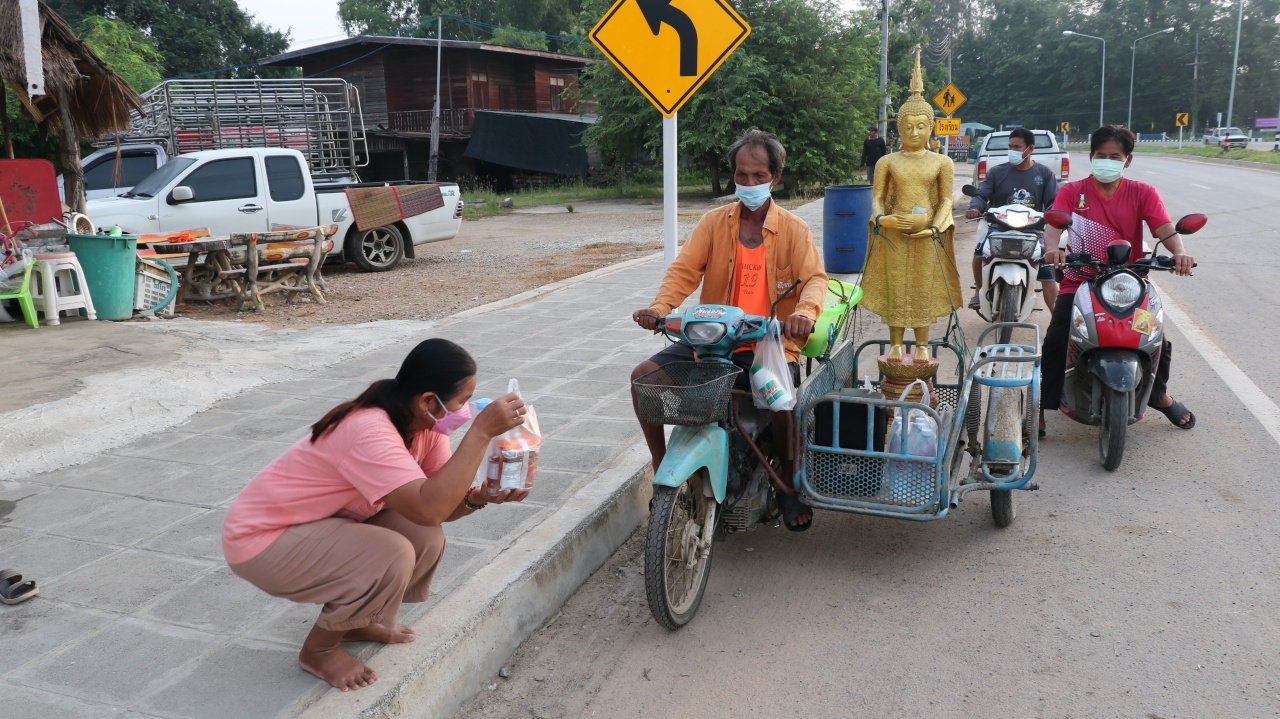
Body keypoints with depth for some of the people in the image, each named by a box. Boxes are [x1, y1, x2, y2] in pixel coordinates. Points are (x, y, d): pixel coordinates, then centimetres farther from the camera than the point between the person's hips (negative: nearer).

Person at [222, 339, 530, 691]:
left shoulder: (426, 425, -6)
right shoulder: (369, 431, -33)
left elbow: (439, 504, -6)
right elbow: (428, 508, -42)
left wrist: (479, 497, -26)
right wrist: (481, 432, -42)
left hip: (323, 524, 9)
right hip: (263, 538, -8)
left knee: (426, 540, -8)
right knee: (392, 557, -27)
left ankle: (358, 621, 17)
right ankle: (319, 649, 0)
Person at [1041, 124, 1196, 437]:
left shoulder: (1143, 193, 4)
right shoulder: (1071, 192, 2)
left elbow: (1164, 228, -10)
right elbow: (1054, 223, -15)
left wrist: (1179, 252, -33)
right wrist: (1053, 247, -39)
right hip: (1080, 282, -1)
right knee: (1054, 341, -19)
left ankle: (1160, 396, 30)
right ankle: (1038, 410, -9)